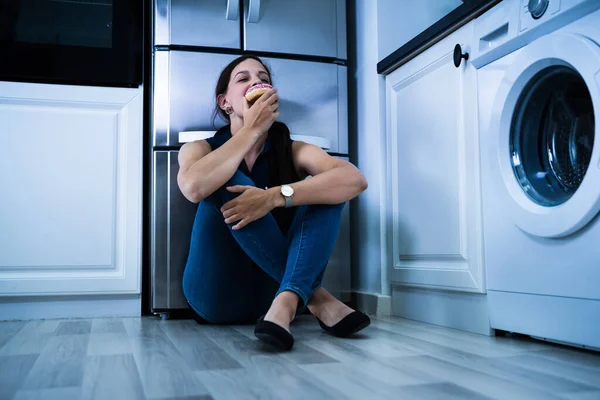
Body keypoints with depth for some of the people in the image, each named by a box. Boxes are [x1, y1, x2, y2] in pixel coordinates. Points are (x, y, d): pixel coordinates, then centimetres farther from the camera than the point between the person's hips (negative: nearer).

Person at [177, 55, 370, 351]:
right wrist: (252, 129, -17)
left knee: (326, 187, -13)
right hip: (216, 294, -1)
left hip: (271, 291, 2)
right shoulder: (201, 149, 1)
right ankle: (315, 296, -23)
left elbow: (355, 179, -19)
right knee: (228, 182, -22)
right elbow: (194, 187, -26)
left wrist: (274, 197, -32)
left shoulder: (292, 151, 2)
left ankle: (288, 300, -34)